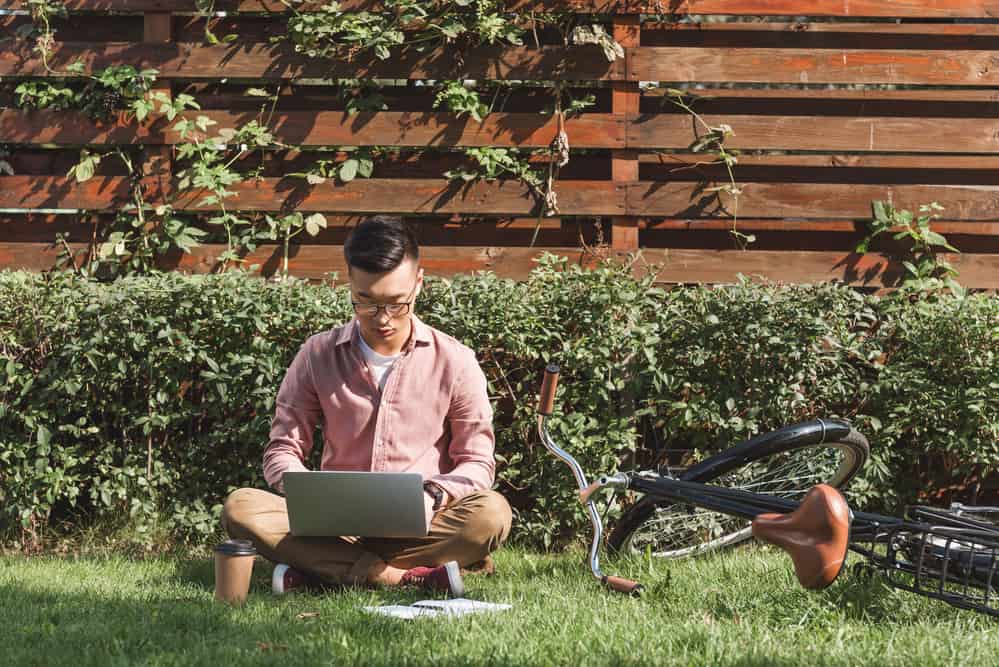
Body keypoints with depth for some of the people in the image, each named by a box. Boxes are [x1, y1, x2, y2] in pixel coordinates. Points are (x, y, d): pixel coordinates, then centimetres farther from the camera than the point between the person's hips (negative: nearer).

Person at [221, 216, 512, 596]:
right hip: (336, 522, 1)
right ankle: (411, 576, -33)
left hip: (418, 526, -1)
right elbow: (282, 451, 7)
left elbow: (477, 462, 4)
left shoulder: (454, 362, 2)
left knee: (492, 514, -33)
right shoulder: (318, 356, 5)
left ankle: (321, 569, -28)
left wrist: (433, 496, -19)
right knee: (240, 509, -27)